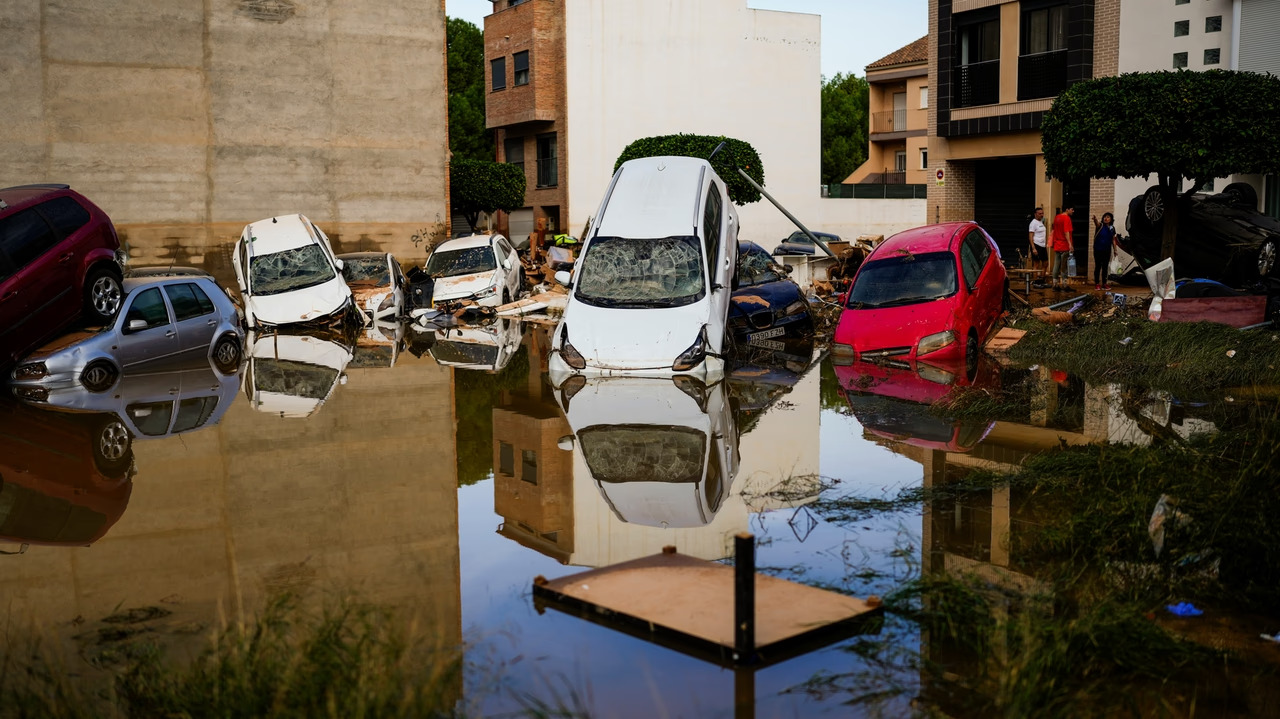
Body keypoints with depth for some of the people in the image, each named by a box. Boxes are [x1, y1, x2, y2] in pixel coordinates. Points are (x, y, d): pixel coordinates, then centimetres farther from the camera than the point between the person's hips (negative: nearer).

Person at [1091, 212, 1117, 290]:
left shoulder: (1112, 228, 6)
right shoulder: (1100, 225, -8)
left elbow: (1113, 239, 12)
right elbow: (1097, 223, -32)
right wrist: (1095, 219, -55)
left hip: (1107, 250, 4)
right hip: (1098, 250, -4)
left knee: (1105, 267, 8)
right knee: (1098, 266, -1)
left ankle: (1104, 283, 13)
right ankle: (1097, 284, 3)